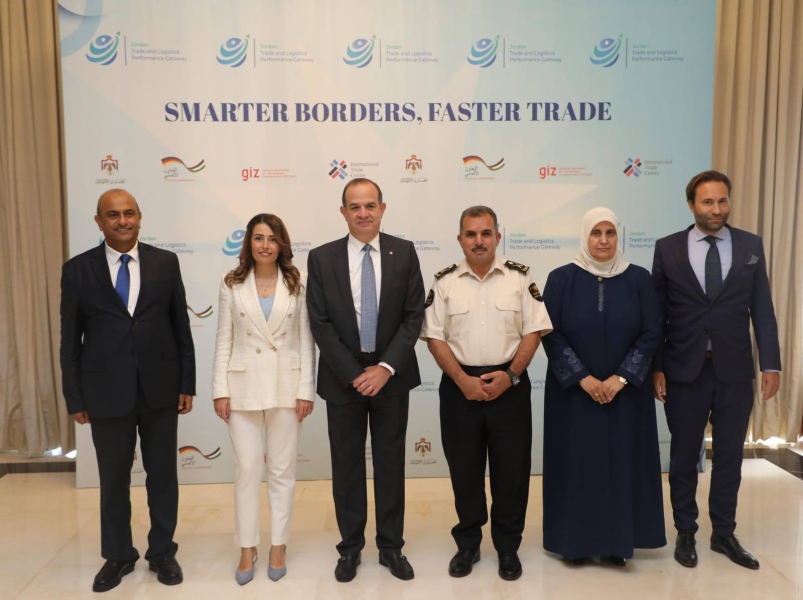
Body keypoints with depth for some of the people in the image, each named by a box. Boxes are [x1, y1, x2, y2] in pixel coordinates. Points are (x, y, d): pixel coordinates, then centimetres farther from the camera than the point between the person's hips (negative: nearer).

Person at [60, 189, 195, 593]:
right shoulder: (77, 269, -1)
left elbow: (181, 327, 2)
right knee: (113, 478, 14)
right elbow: (70, 339, 1)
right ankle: (117, 555, 33)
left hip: (160, 387, 1)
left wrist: (187, 383, 1)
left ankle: (162, 551, 30)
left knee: (162, 474, 12)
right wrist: (74, 397, 0)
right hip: (106, 390, 0)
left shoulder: (165, 262, 0)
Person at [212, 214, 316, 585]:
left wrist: (306, 390, -5)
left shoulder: (297, 284, 0)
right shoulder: (232, 285, 1)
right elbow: (224, 341, 2)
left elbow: (306, 340, 0)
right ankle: (247, 548, 22)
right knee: (246, 469, 6)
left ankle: (278, 546, 24)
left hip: (286, 385, 0)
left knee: (282, 470, 9)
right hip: (244, 386, 0)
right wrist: (220, 390, -3)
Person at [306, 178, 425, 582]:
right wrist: (353, 374, -12)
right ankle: (350, 547, 27)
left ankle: (391, 547, 27)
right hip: (342, 377, 0)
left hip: (391, 375, 0)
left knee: (390, 463, 11)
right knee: (347, 466, 10)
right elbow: (320, 324, -5)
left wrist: (387, 367, -13)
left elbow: (414, 316, -3)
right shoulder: (321, 258, -2)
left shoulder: (404, 252, -1)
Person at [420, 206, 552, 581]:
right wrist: (462, 380, -11)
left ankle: (508, 546, 27)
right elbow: (435, 337, -1)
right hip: (460, 387, 1)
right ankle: (467, 544, 29)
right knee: (464, 469, 11)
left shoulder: (519, 278, 1)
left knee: (511, 469, 8)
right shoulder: (444, 282, 1)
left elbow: (534, 331, 0)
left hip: (509, 385, 0)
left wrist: (510, 374, -12)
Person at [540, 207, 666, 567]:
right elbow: (551, 335, -7)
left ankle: (618, 541, 22)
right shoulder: (561, 279, -4)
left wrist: (620, 378, -12)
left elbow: (651, 333, -3)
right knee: (577, 463, 5)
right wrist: (583, 379, -14)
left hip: (626, 391, 2)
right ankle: (576, 540, 19)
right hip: (573, 392, -1)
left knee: (622, 462, 7)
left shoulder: (638, 279, 0)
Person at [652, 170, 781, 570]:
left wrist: (770, 364, -1)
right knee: (684, 457, 10)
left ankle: (724, 533, 29)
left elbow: (762, 310, 4)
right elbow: (657, 313, -1)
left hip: (735, 371, 2)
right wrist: (656, 367, -5)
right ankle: (685, 532, 26)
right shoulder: (667, 249, -2)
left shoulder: (751, 245, 3)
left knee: (729, 456, 12)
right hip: (684, 370, -1)